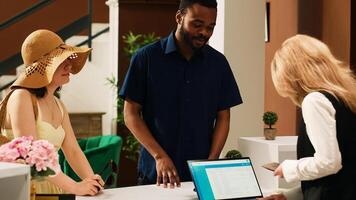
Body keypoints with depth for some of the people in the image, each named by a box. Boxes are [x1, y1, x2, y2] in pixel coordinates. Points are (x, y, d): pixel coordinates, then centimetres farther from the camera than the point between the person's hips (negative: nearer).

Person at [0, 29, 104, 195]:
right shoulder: (21, 97, -11)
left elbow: (73, 150, 8)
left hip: (53, 189, 6)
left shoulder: (58, 105, 13)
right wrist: (74, 187, -22)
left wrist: (92, 181, -10)